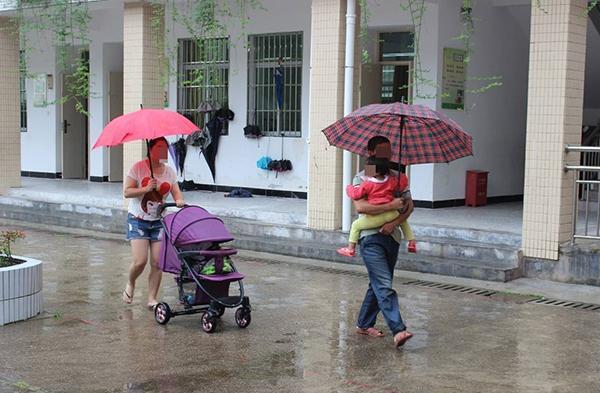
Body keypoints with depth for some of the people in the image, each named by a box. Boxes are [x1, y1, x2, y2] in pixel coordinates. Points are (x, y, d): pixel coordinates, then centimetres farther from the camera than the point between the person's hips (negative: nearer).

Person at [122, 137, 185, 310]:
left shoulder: (169, 171, 6)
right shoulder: (138, 168, -7)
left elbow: (176, 192, 4)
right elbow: (126, 192, -8)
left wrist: (179, 200, -19)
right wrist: (146, 189, -22)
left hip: (159, 222, 4)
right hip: (138, 220, -3)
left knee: (157, 263, -4)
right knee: (140, 261, -12)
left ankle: (152, 299, 9)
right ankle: (130, 284, 20)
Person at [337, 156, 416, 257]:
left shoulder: (367, 184, -7)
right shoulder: (392, 181, 7)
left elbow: (355, 194, -3)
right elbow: (404, 181, 19)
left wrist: (349, 187, 17)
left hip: (375, 217, -5)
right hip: (391, 215, 5)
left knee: (356, 225, 13)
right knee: (403, 221, 35)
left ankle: (350, 249, 10)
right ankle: (411, 242, 28)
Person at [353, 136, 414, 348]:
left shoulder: (397, 177, 13)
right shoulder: (361, 179, -2)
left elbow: (409, 205, 5)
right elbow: (361, 207, -18)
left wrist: (394, 222, -12)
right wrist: (391, 205, -19)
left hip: (391, 236, 6)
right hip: (371, 237, -6)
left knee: (379, 284, 14)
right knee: (384, 285, -14)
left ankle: (364, 324, 27)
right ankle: (398, 330, -21)